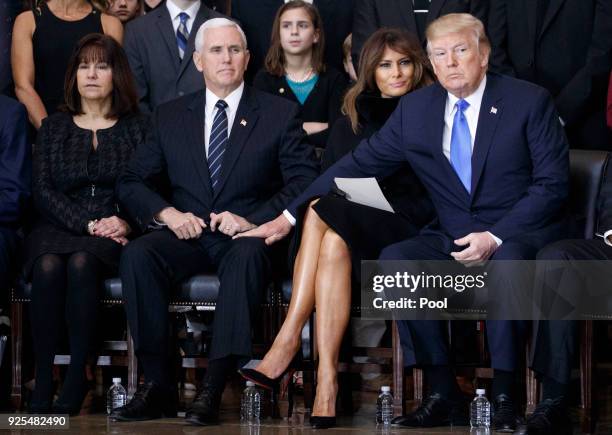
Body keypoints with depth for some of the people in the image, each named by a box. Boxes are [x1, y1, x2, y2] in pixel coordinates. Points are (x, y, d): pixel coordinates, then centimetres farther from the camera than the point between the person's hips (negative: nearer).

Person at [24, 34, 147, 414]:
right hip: (57, 228, 2)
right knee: (48, 266, -34)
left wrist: (126, 223, -16)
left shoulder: (137, 128, 13)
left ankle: (77, 378, -32)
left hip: (113, 237, -1)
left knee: (81, 263, -36)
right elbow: (43, 191, 6)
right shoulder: (53, 128, 17)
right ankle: (43, 378, -31)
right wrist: (89, 224, -10)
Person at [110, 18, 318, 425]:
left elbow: (305, 181, -1)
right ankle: (158, 385, -27)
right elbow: (131, 181, 14)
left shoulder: (280, 113, 7)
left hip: (247, 236, -3)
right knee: (137, 254, -30)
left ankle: (213, 390, -41)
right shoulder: (170, 116, 14)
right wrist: (167, 213, -7)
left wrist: (253, 220, -15)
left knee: (249, 255, -39)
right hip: (187, 235, 3)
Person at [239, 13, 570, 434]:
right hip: (452, 238, 4)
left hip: (521, 232, -4)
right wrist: (289, 216, 0)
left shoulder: (530, 101, -4)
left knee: (508, 261, -38)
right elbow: (359, 164, 7)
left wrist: (496, 237, -20)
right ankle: (442, 394, -19)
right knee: (394, 258, -24)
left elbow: (553, 184, -8)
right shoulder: (415, 109, 6)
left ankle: (504, 396, -26)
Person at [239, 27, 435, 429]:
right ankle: (326, 380, -42)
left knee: (322, 216, -31)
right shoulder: (351, 121, 20)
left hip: (403, 229, -3)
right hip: (353, 222, 3)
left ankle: (289, 341, -37)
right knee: (332, 241, -34)